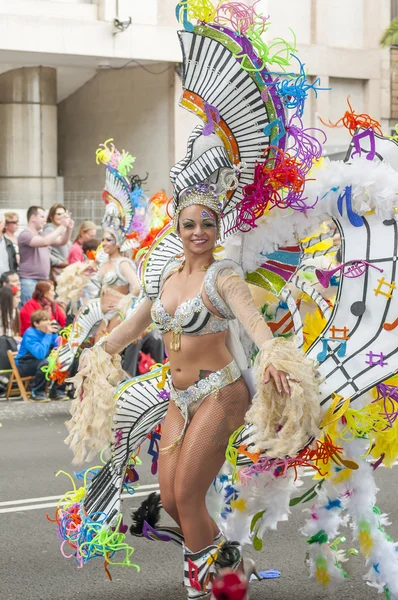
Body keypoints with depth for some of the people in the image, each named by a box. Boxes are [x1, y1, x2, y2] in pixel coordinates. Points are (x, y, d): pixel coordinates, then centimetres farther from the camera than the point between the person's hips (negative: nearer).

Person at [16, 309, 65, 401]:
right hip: (23, 365, -6)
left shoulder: (50, 331, -2)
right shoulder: (30, 334, -22)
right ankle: (37, 393, -17)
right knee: (44, 362, -34)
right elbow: (40, 354, -37)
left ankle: (57, 391, -3)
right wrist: (48, 334, -31)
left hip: (40, 362, 7)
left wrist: (54, 333, -19)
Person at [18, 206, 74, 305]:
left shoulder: (41, 234, 17)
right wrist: (62, 226, -20)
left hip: (44, 281, 8)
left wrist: (69, 228, -3)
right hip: (29, 282, -8)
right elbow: (45, 242, -24)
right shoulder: (25, 235, -9)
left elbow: (62, 241, 16)